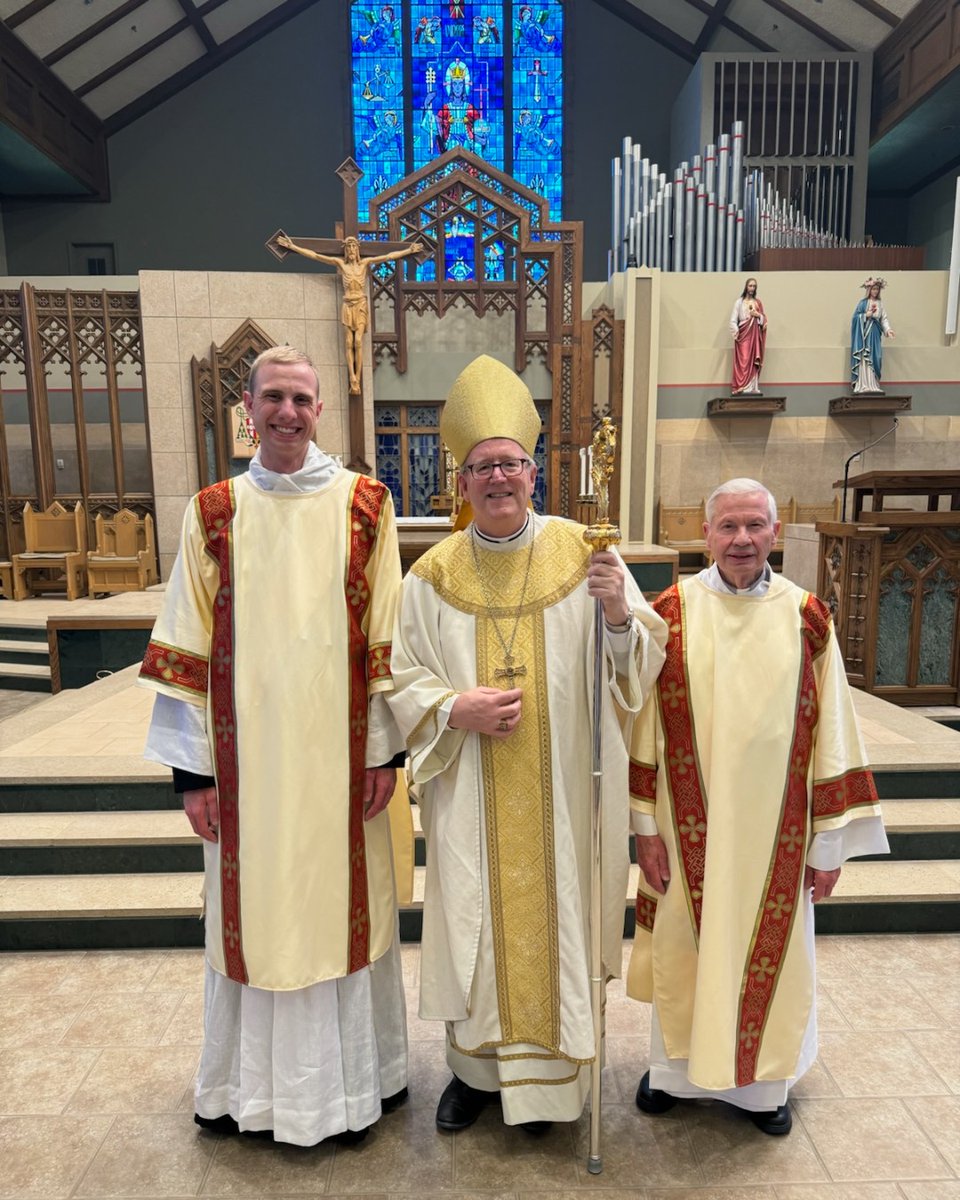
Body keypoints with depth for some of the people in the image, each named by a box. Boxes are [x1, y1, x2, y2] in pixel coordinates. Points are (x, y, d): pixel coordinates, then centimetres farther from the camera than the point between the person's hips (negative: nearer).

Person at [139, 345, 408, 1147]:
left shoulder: (364, 506, -1)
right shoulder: (215, 513, 3)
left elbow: (387, 636, -1)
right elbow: (187, 649, 2)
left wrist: (386, 749, -3)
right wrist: (193, 767, 0)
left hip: (339, 755, -1)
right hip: (247, 756, 1)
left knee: (342, 903, 11)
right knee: (253, 909, 13)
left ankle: (349, 1076, 36)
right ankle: (255, 1081, 39)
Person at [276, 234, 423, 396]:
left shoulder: (365, 263, 8)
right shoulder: (340, 263, 7)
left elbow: (389, 256, 6)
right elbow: (314, 255, 6)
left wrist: (409, 250, 4)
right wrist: (293, 246, 4)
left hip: (361, 305, -1)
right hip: (347, 305, 1)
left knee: (358, 342, -12)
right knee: (349, 343, -7)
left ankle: (356, 380, -12)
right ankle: (353, 380, -14)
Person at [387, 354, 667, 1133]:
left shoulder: (582, 553, -2)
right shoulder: (434, 574, 0)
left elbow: (643, 661, -3)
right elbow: (404, 678, 3)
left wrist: (619, 614, -24)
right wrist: (454, 708, -15)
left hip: (562, 789, 0)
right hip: (470, 793, 1)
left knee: (556, 917, 12)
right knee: (472, 921, 11)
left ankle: (547, 1071, 38)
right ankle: (477, 1067, 37)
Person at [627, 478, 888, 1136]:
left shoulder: (806, 618, -3)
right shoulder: (672, 613, -7)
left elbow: (832, 731, 0)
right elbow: (645, 725, -5)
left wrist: (831, 840, 0)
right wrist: (646, 824, -5)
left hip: (774, 829, 1)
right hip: (690, 828, -1)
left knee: (770, 951, 16)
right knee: (684, 948, 15)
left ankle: (762, 1082, 41)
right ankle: (675, 1066, 41)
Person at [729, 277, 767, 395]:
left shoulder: (758, 302, 12)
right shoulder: (739, 302, 2)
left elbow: (764, 319, 13)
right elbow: (733, 320, -4)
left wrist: (759, 315, -7)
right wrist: (736, 332, -18)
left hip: (755, 335, 3)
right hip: (743, 334, -3)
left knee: (753, 362, 1)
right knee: (742, 361, -9)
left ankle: (752, 388, 3)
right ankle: (741, 388, -10)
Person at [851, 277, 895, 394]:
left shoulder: (880, 303, 9)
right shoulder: (863, 302, -1)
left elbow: (884, 318, 5)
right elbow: (855, 317, -4)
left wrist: (888, 329, -9)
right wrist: (866, 315, -17)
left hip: (875, 334, 4)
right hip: (864, 333, -3)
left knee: (874, 358, 1)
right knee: (864, 358, -7)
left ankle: (873, 385, 3)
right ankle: (863, 385, -6)